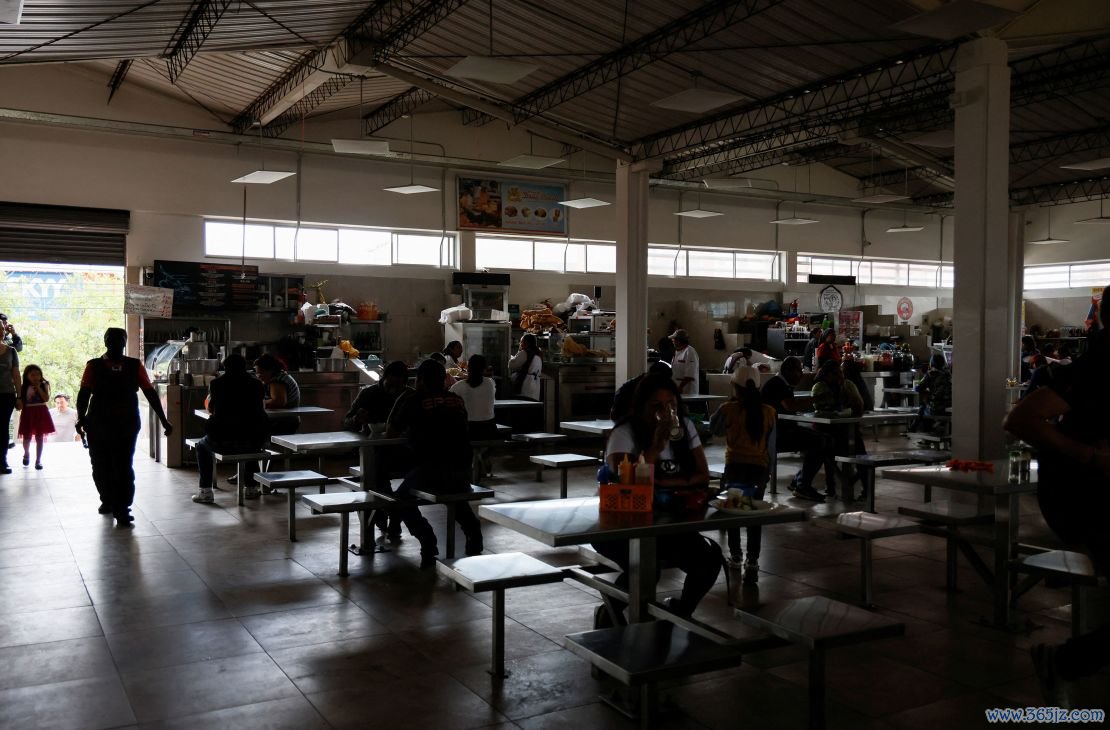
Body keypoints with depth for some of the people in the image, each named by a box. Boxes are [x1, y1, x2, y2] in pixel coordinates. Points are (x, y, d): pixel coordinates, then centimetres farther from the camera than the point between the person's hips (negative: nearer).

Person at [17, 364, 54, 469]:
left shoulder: (44, 385, 1)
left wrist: (38, 388, -16)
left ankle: (38, 461, 5)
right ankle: (26, 454, 37)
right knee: (27, 437, 6)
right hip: (28, 413, 1)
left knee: (39, 437, 0)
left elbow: (46, 399, -12)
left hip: (41, 413, 0)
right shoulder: (24, 388, 0)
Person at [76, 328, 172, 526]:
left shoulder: (134, 366, 6)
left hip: (126, 425, -1)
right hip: (98, 425, 1)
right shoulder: (94, 366, 5)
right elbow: (84, 393, -3)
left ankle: (121, 509, -6)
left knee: (123, 468, -8)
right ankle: (108, 501, 32)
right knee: (101, 466, 11)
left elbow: (150, 393, 5)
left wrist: (163, 420, 1)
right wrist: (81, 418, -19)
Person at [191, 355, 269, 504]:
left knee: (202, 446, 30)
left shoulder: (217, 383, 1)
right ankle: (251, 487, 36)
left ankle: (205, 492, 21)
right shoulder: (257, 384, 4)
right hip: (253, 442, 2)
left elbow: (210, 409, 17)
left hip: (224, 442, -2)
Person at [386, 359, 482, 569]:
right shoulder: (458, 400, 13)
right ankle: (473, 530, 13)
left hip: (431, 471, -5)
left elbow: (390, 432, 11)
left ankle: (427, 540, 0)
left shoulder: (414, 400, 1)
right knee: (457, 496, 37)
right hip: (462, 472, 5)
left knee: (401, 499, 20)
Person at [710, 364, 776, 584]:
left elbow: (715, 429, 5)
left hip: (735, 464, -1)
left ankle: (736, 555, 27)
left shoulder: (728, 409, -11)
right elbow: (769, 436, 7)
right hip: (760, 465, 2)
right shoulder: (768, 411, -3)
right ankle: (752, 561, -3)